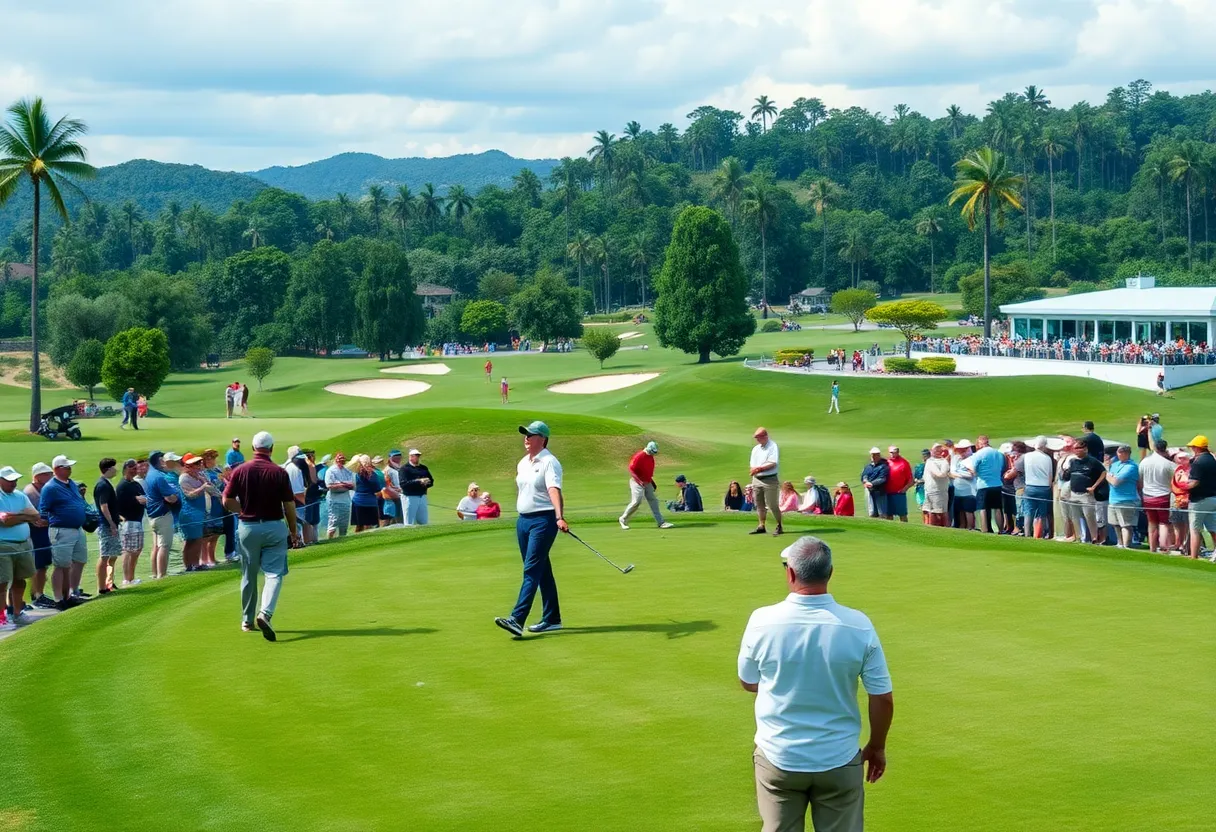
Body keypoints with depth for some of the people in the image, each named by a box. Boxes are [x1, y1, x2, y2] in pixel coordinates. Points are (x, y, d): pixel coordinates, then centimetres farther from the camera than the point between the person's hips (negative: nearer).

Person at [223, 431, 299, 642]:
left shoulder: (240, 471, -4)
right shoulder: (280, 473, -7)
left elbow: (227, 501, -3)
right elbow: (289, 505, -4)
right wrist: (294, 531, 8)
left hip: (248, 527, 2)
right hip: (274, 527, -2)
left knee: (249, 575, 14)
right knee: (274, 573, -2)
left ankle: (247, 620, 23)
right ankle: (265, 613, -24)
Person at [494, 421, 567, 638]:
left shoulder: (549, 462, -11)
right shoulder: (522, 463, 14)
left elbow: (554, 490, -25)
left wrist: (560, 518, -38)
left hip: (543, 521, -8)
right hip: (523, 520, 8)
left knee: (532, 570, -12)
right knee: (542, 571, 12)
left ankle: (517, 620, -20)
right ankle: (552, 619, 17)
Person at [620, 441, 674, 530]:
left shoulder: (651, 457, 8)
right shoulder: (639, 456, -18)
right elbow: (631, 469, -19)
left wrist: (652, 481, 19)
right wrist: (639, 481, -26)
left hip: (647, 482, 8)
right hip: (637, 482, -8)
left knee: (653, 501, 4)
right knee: (636, 501, -14)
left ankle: (661, 522, 5)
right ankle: (623, 519, 3)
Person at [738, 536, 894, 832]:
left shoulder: (762, 621, -14)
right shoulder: (859, 626, -13)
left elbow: (748, 683, 3)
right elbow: (883, 699, -6)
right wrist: (877, 747, 11)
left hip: (778, 759, 0)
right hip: (839, 761, 0)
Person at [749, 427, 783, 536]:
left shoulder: (773, 447, -8)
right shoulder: (756, 449, 14)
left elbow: (773, 463, -17)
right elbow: (753, 465, 13)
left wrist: (759, 468, -18)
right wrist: (754, 470, -9)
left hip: (770, 479, -7)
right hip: (757, 479, 7)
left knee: (773, 505, -7)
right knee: (759, 504, 10)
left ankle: (779, 526, 1)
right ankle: (761, 526, 18)